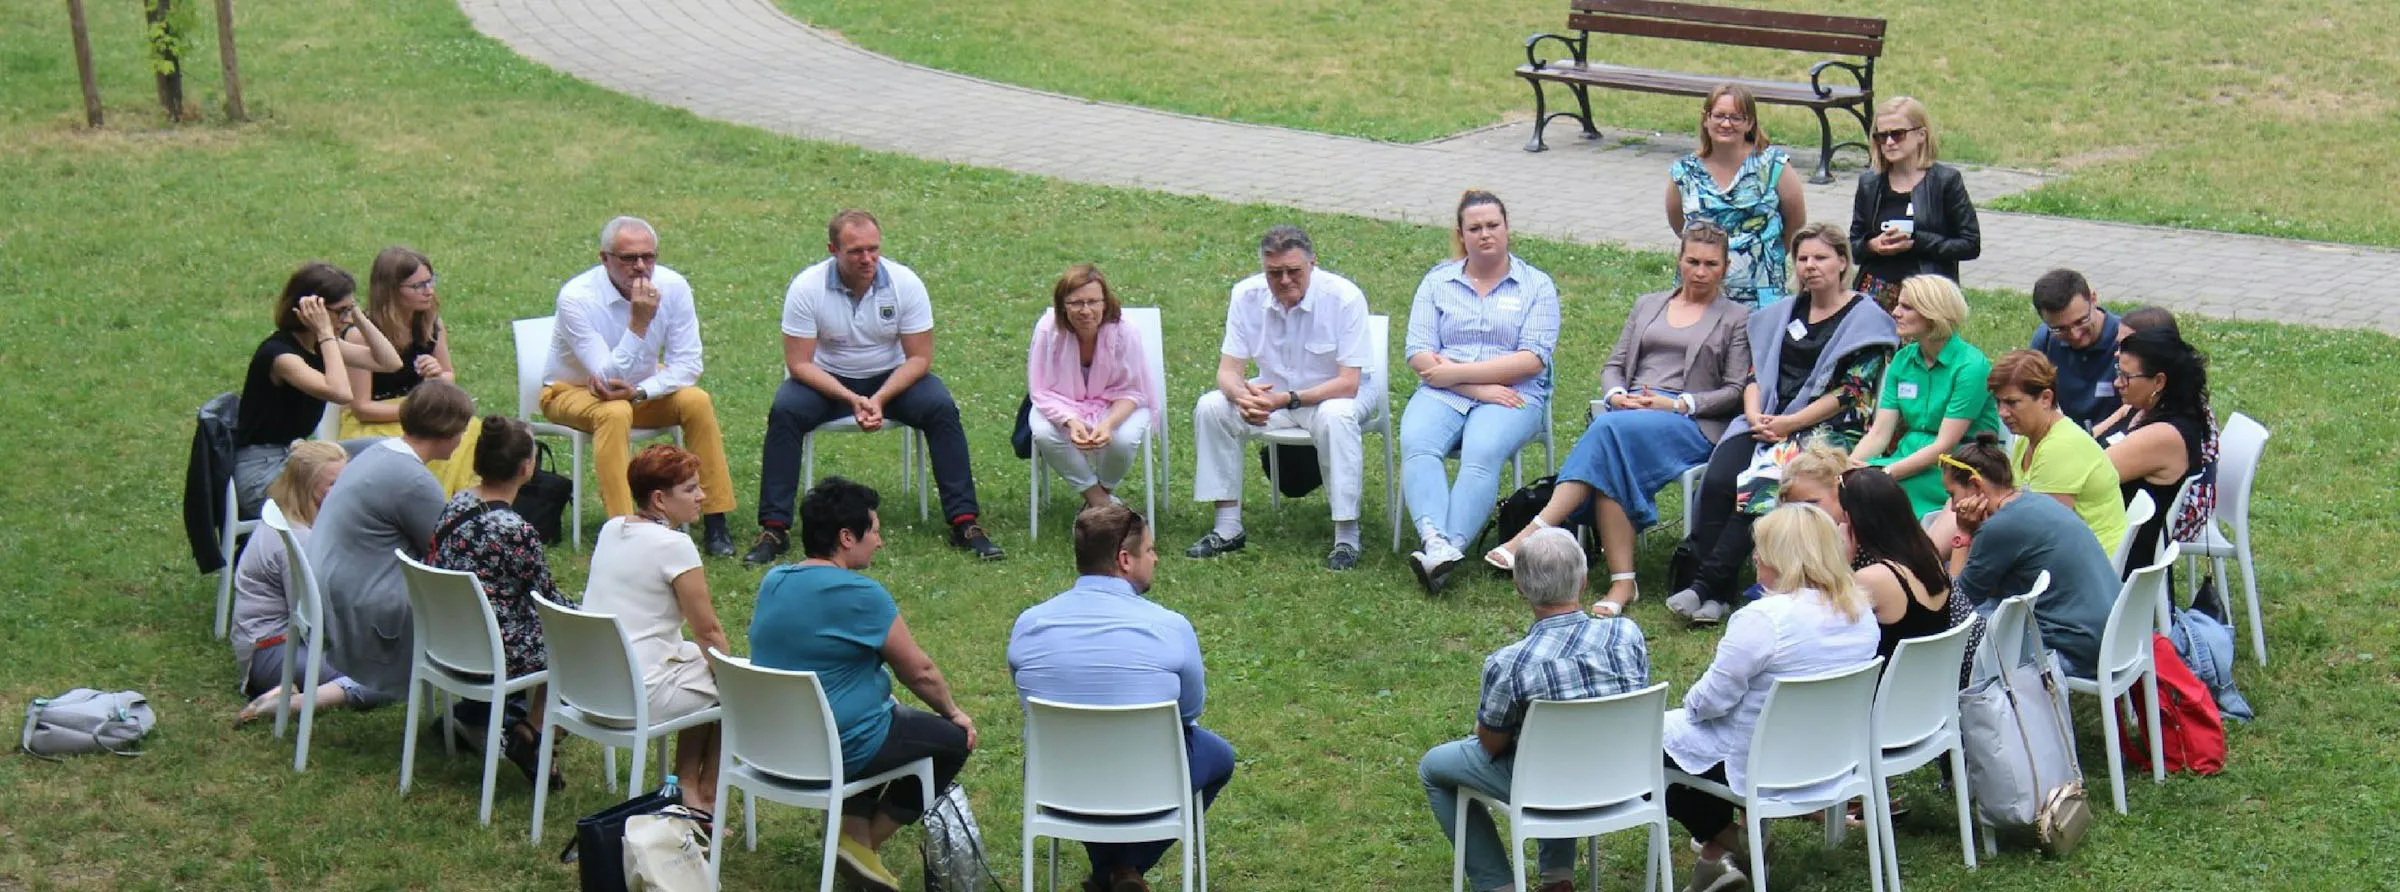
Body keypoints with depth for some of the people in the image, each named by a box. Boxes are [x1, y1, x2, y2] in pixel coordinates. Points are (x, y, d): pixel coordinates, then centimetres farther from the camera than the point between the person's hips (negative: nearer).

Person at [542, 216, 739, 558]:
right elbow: (609, 376, -30)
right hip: (574, 391, -4)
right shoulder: (576, 298, -27)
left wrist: (639, 392, -29)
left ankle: (714, 522, -16)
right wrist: (639, 322, -38)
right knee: (615, 413, -35)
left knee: (697, 401, -22)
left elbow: (687, 365, -14)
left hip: (644, 386, 4)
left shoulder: (673, 287, -15)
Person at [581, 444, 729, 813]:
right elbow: (708, 631, -11)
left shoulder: (611, 529, 9)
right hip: (639, 695, -8)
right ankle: (704, 797, 21)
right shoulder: (673, 546, -16)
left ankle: (685, 787, 24)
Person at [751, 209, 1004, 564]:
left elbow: (919, 358, -10)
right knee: (785, 411, -29)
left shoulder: (905, 283, -14)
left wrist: (879, 399, -26)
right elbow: (799, 363, -15)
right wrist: (851, 399, -28)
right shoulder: (807, 288, -17)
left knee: (941, 408, -25)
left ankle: (965, 522, -20)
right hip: (827, 380, -1)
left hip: (893, 376, 1)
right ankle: (773, 529, -23)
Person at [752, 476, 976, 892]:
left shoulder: (773, 582, 3)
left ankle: (853, 828, 22)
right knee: (955, 737, 11)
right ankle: (862, 841, 12)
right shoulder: (860, 596, -21)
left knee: (896, 717, 32)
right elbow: (920, 672, -12)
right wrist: (953, 712, 9)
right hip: (838, 752, -8)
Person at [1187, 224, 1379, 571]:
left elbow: (1348, 383, -25)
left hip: (1335, 392, -4)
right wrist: (1243, 395, -35)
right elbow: (1228, 370, -10)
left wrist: (1288, 399, -37)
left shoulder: (1344, 298, -23)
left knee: (1336, 416, -38)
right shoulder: (1246, 295, -12)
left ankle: (1347, 536, -29)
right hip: (1273, 391, 4)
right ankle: (1227, 527, -10)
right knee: (1210, 407, -18)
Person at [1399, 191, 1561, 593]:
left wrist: (1458, 371, -9)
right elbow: (1419, 355, 5)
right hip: (1442, 393, 2)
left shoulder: (1536, 285, 11)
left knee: (1481, 453, -34)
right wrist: (1478, 388, -9)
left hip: (1513, 395, -2)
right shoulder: (1437, 281, 17)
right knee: (1416, 444, -31)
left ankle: (1450, 549, -48)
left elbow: (1532, 359, -3)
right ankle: (1435, 543, -49)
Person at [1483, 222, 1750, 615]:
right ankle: (1622, 582, -42)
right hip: (1631, 410, 4)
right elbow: (1614, 365, 22)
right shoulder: (1647, 305, 27)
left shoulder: (1736, 318, 14)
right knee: (1611, 458, -35)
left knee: (1610, 429, -35)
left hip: (1690, 424, -4)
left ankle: (1534, 534, -44)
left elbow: (1736, 392, 5)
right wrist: (1617, 395, -2)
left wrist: (1678, 404, -9)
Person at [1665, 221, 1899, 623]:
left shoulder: (1865, 319, 3)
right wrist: (1756, 416, -6)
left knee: (1762, 486, -30)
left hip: (1826, 429, -5)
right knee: (1717, 481, -24)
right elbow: (1755, 374, 16)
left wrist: (1790, 424, -13)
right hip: (1766, 421, 5)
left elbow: (1850, 393, -6)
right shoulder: (1783, 314, 21)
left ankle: (1708, 586, -29)